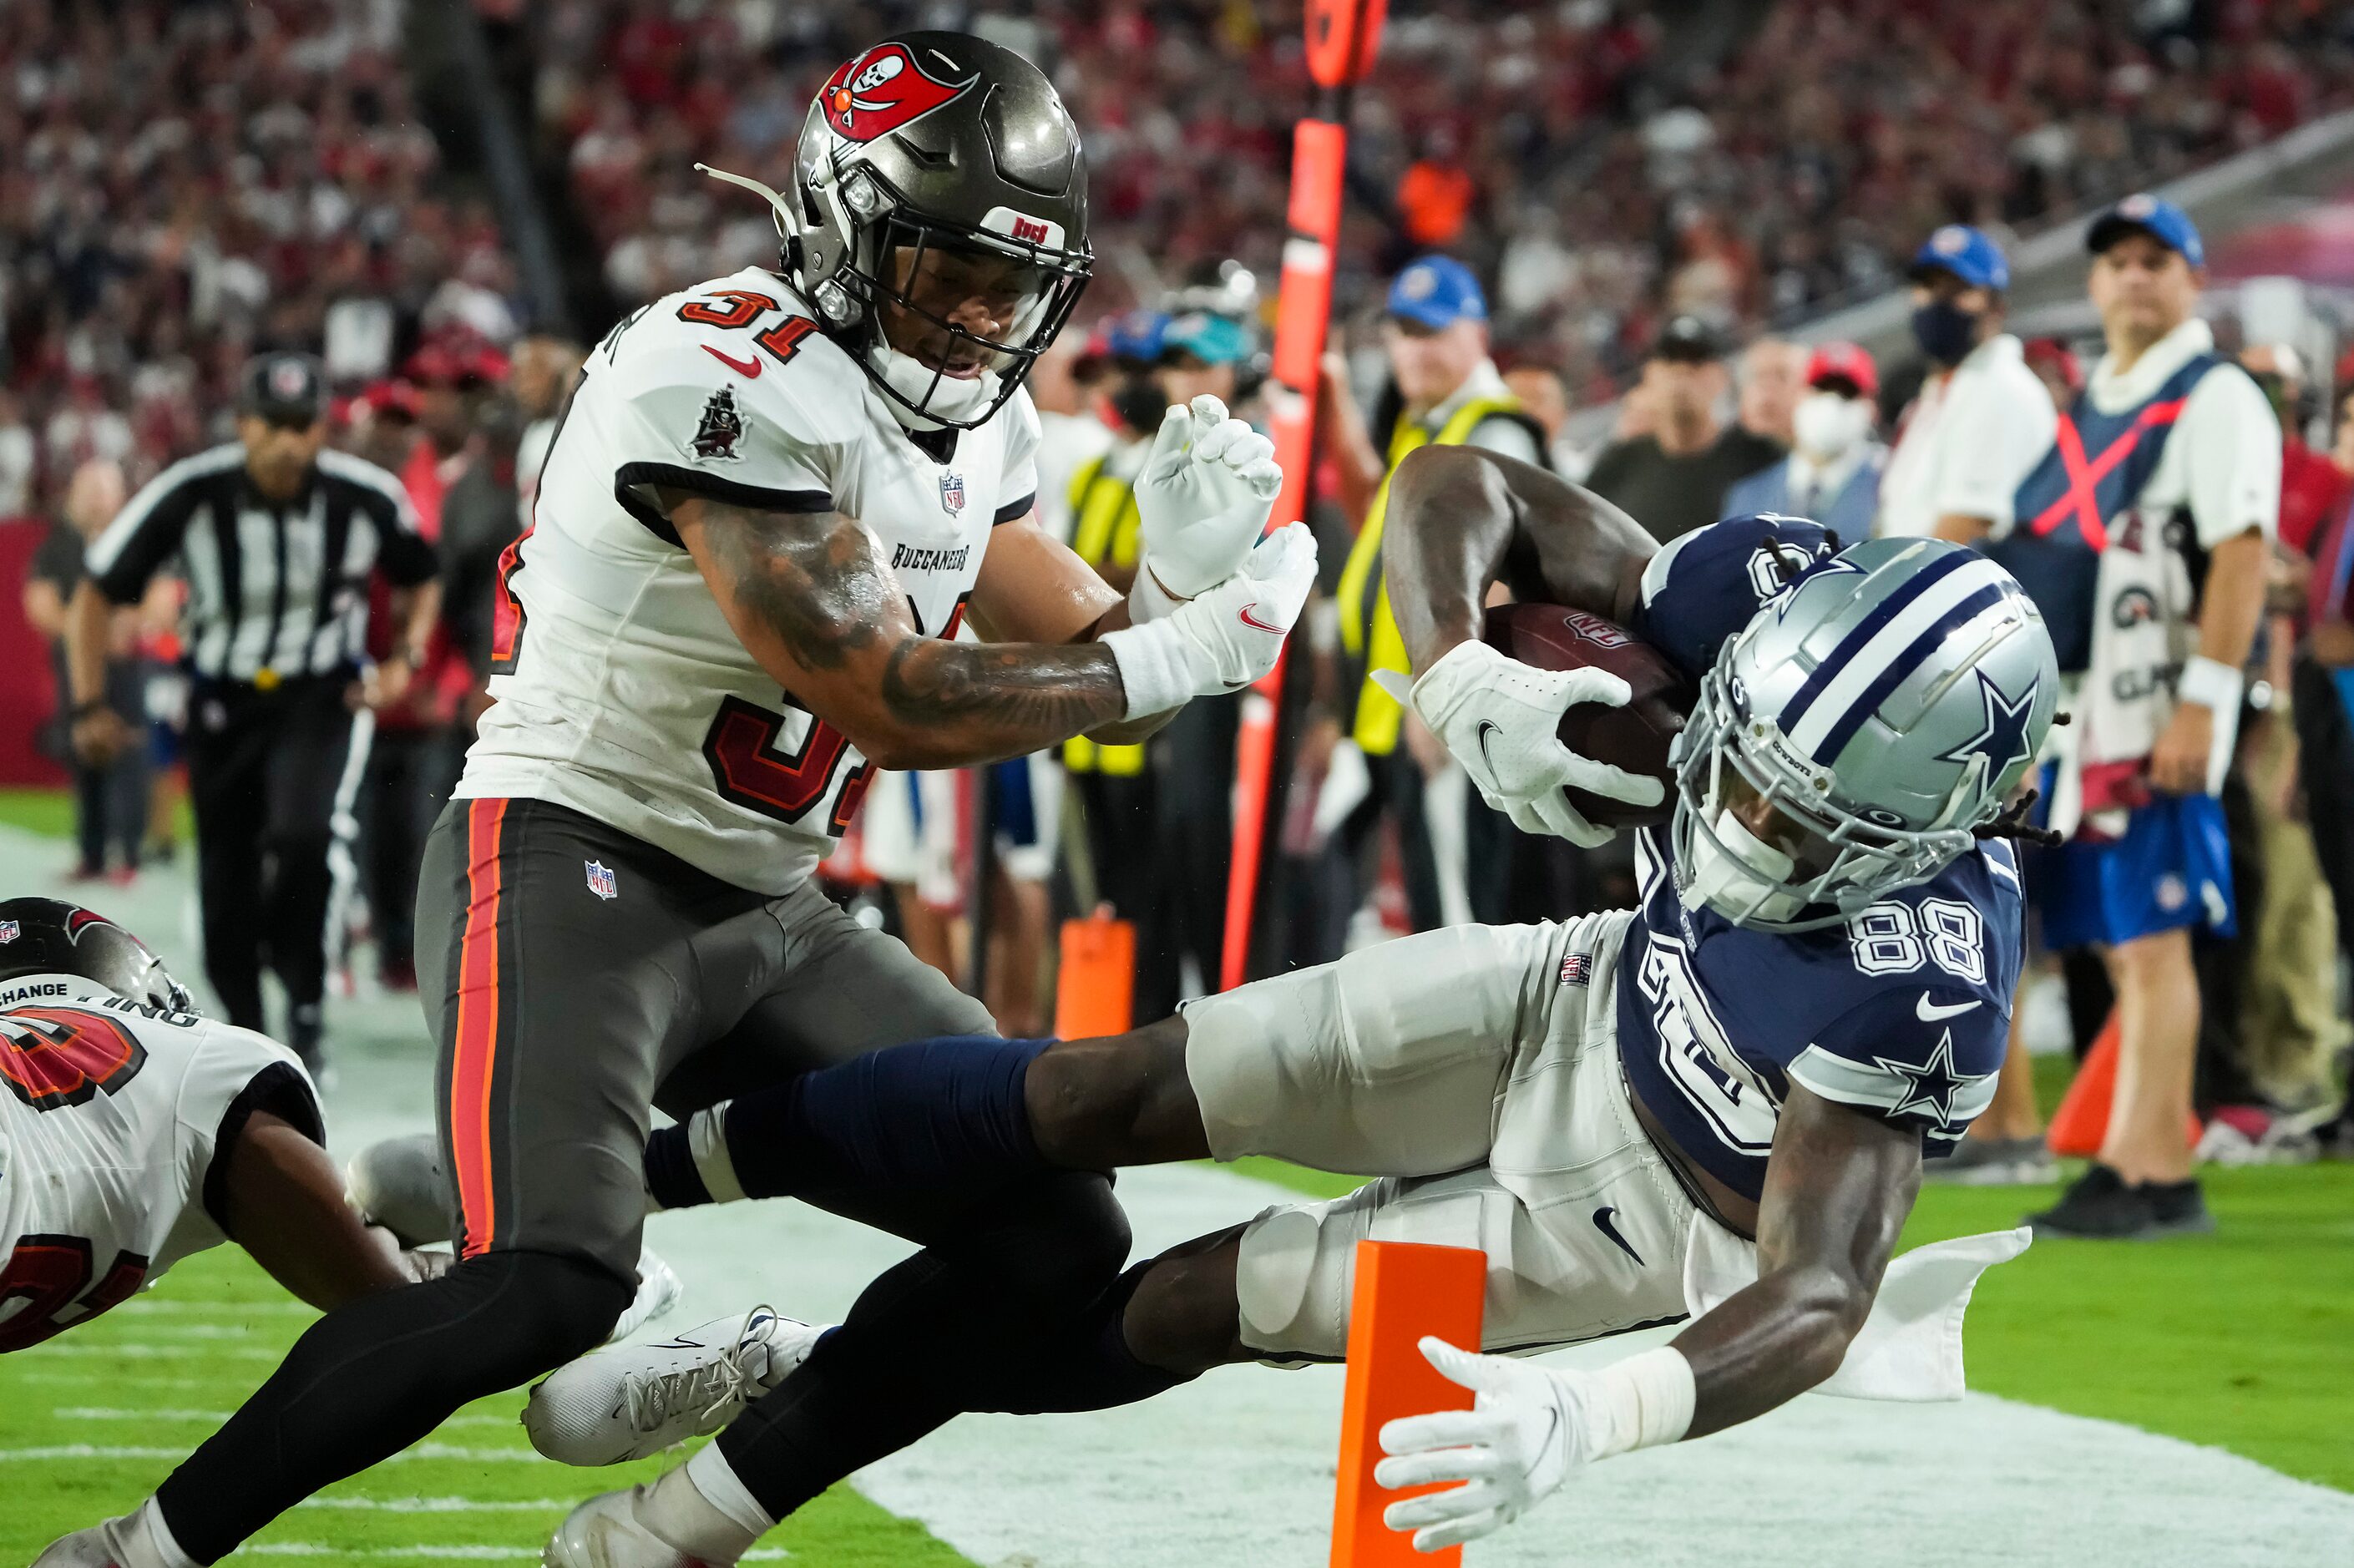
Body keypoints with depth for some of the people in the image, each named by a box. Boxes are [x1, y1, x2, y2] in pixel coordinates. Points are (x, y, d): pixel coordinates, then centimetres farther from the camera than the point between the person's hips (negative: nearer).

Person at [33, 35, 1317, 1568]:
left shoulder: (973, 420, 9)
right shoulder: (729, 379, -20)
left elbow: (1085, 657, 15)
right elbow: (890, 702, -23)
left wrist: (1179, 576, -7)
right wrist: (1187, 653, -17)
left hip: (767, 921, 9)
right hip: (571, 865, -9)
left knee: (1056, 1236, 1)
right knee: (554, 1280, -30)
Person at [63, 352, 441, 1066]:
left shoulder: (369, 498, -16)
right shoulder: (190, 493, -19)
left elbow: (419, 580, 7)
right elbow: (96, 593, -8)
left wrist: (405, 657, -9)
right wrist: (89, 708, -10)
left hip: (322, 695, -1)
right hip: (223, 702, 1)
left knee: (301, 836, -26)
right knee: (227, 887, 5)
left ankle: (305, 1003, -7)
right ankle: (244, 1028, 27)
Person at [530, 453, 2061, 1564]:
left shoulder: (1906, 980, -41)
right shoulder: (1779, 600, -28)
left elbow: (1818, 1301, -42)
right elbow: (1461, 484, -17)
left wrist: (1584, 1422, -57)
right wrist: (1464, 683, -37)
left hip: (1653, 1206, -4)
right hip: (1598, 997, 4)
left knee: (1205, 1301, -2)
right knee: (1107, 1095, -5)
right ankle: (629, 1173, 7)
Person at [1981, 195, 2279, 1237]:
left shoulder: (2215, 400, -6)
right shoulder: (2086, 409, 20)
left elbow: (2242, 557, -15)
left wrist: (2201, 705, -22)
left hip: (2158, 711, -8)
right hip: (2083, 710, 8)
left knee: (2150, 941, -10)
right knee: (2121, 946, 8)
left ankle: (2160, 1178, -10)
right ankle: (2125, 1168, 11)